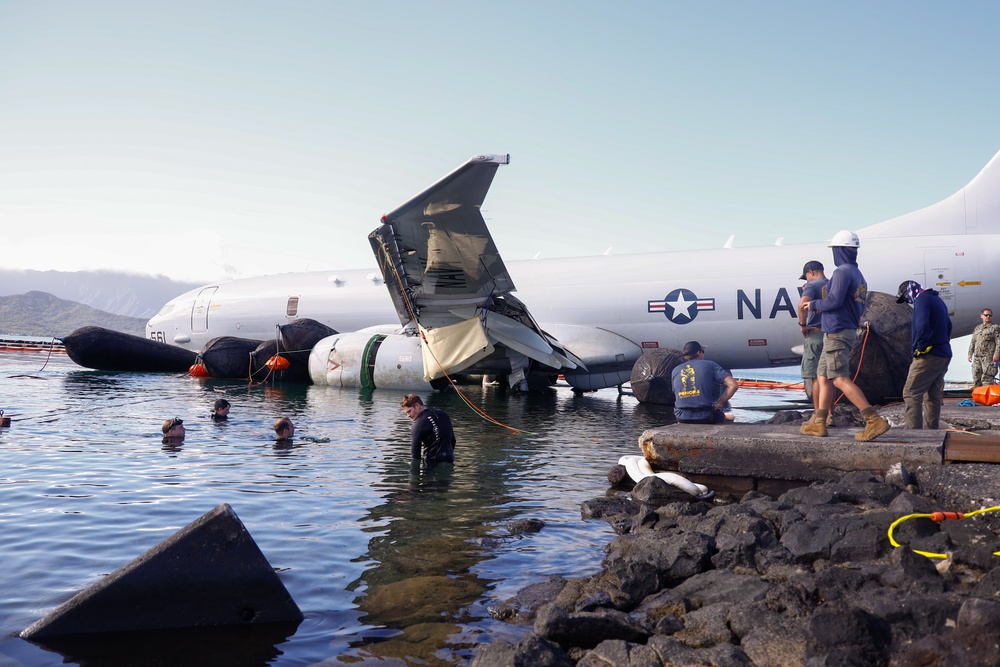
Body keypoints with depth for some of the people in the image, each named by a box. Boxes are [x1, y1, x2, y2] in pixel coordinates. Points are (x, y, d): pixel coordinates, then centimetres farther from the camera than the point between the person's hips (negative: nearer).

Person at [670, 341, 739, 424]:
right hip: (705, 419, -4)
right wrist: (719, 404, 0)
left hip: (681, 418, 4)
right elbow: (734, 385, -8)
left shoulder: (675, 370, 10)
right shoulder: (710, 365, 0)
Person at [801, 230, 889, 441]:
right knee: (823, 377, 12)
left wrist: (814, 304, -5)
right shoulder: (858, 275, 18)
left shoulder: (842, 272, -12)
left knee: (840, 379, -14)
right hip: (849, 331, 10)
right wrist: (823, 309, 22)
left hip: (836, 334, -10)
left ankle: (875, 421, -19)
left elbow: (835, 300, -23)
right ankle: (818, 423, 14)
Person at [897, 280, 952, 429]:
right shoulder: (938, 300, 21)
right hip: (944, 355, 10)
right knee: (934, 396, 11)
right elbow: (948, 326, 25)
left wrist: (919, 348, -14)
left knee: (911, 393, -10)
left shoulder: (922, 299, -9)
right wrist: (943, 344, 20)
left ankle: (914, 432, -17)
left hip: (928, 356, -9)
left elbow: (922, 326, -23)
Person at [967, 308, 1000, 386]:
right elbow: (972, 342, 23)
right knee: (976, 377, 7)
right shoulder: (977, 328, 21)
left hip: (988, 357, -6)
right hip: (977, 357, 6)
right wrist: (970, 353, 16)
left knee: (987, 378, -13)